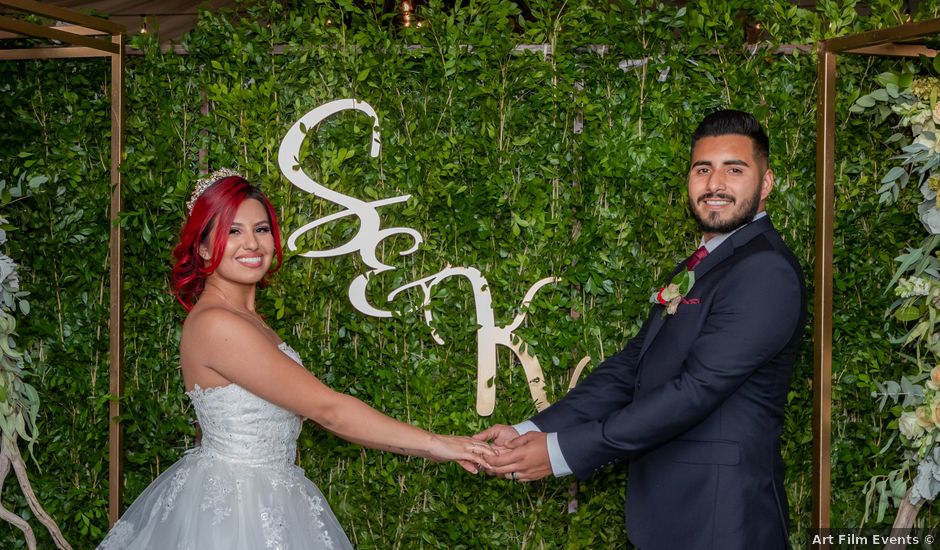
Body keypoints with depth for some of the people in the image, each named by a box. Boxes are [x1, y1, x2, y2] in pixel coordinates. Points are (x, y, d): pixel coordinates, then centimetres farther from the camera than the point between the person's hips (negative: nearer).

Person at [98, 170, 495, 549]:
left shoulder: (244, 317, 8)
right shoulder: (216, 324, -22)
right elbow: (327, 409, -23)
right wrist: (436, 445, -19)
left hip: (266, 496, 9)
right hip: (232, 507, -9)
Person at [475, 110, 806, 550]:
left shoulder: (766, 271, -15)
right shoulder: (695, 270, 15)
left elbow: (696, 390, -22)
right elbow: (630, 367, 9)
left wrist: (561, 451, -21)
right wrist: (531, 432, -4)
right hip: (666, 512, 8)